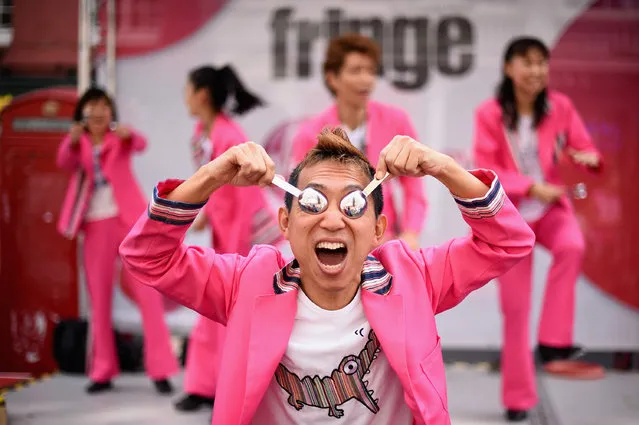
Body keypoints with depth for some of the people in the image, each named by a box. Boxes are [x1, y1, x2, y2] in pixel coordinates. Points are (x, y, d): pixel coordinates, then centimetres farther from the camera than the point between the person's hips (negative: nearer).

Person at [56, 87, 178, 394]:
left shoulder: (119, 137, 5)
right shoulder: (77, 142, 8)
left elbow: (140, 145, -17)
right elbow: (64, 162, -14)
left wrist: (129, 135, -40)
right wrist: (72, 141, -36)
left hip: (129, 219, -2)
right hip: (96, 227, 2)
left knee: (148, 293, -7)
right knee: (99, 300, 5)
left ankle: (160, 369, -7)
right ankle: (102, 372, 12)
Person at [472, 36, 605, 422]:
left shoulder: (560, 107, -4)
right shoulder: (490, 114, -10)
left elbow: (584, 149, 3)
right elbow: (486, 172, -12)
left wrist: (590, 158, -22)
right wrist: (531, 187, -24)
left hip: (551, 207, 1)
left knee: (572, 246, -35)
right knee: (515, 308, 2)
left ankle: (553, 343, -21)